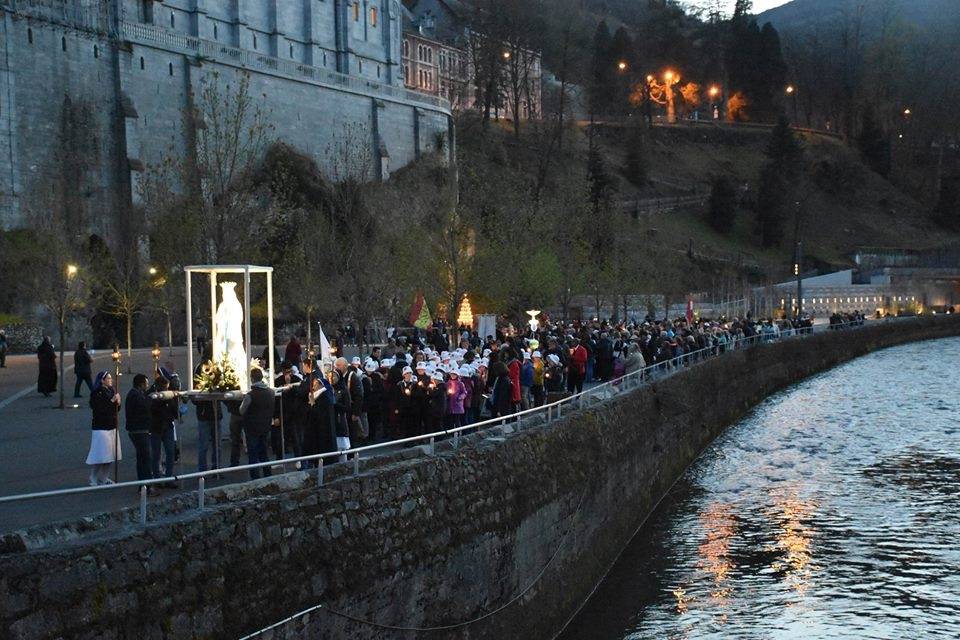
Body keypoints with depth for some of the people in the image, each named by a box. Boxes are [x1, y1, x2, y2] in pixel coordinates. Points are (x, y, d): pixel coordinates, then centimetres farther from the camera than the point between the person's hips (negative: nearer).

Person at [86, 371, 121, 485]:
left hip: (112, 427, 8)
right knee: (99, 456, -5)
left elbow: (116, 410, 15)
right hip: (101, 428, -8)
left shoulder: (111, 391, 10)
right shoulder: (96, 393, -12)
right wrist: (112, 401, -21)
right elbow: (98, 409, -21)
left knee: (109, 455, 11)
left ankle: (104, 478, 21)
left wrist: (118, 403, -6)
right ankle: (94, 480, 4)